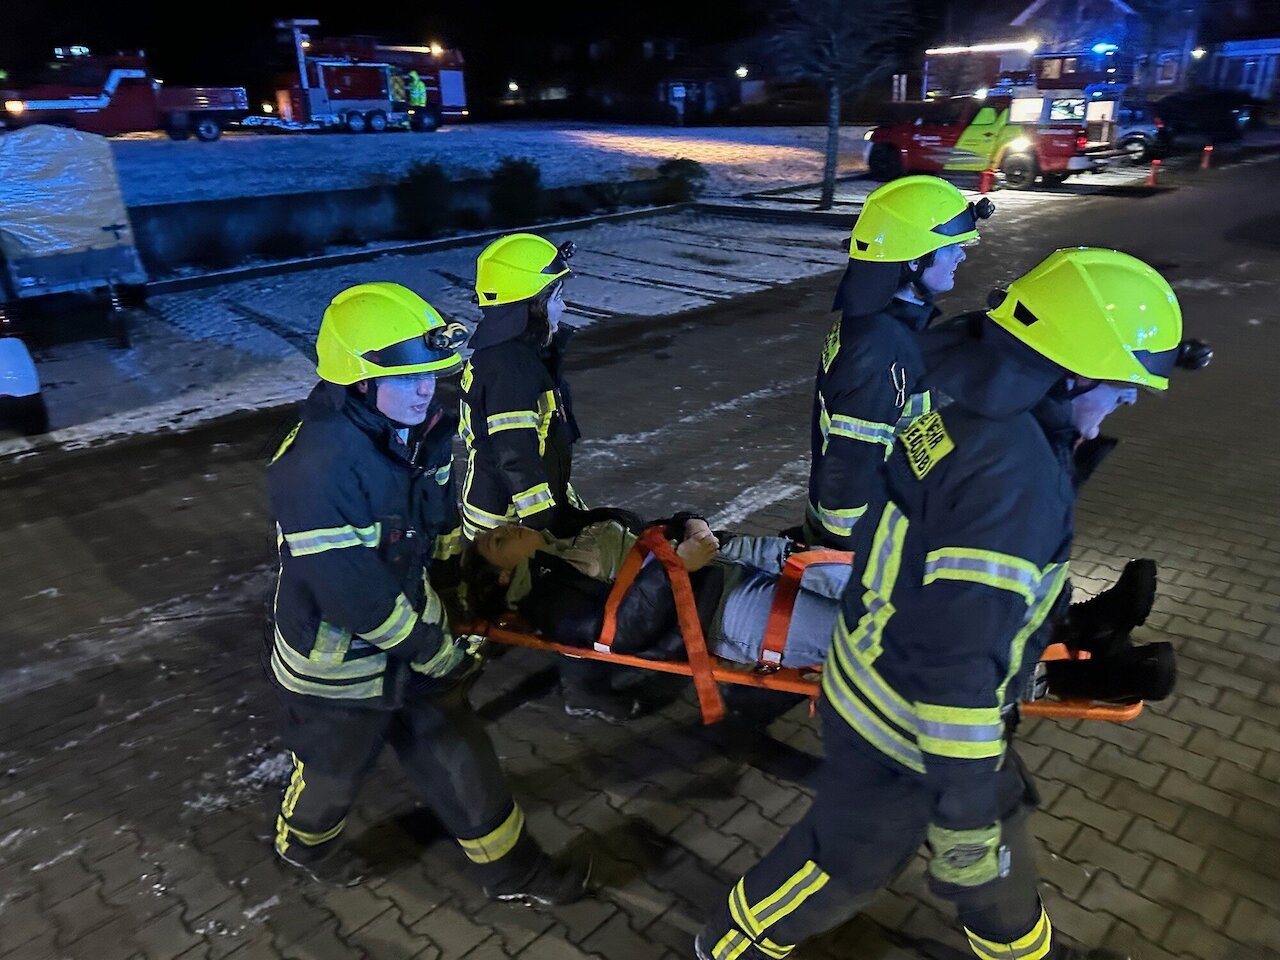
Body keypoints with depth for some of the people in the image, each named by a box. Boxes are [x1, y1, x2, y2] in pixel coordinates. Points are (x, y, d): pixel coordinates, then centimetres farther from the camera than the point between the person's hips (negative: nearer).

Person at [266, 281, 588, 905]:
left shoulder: (422, 431, -10)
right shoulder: (316, 471, -34)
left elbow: (441, 523, 7)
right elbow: (353, 591, -30)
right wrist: (436, 653, -20)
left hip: (407, 639, 6)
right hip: (337, 665, -6)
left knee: (459, 756, 16)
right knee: (334, 771, 22)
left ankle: (512, 870, 37)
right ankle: (303, 843, 56)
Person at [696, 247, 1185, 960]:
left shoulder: (959, 399, -5)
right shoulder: (1012, 473, -34)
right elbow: (958, 656, -34)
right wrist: (961, 806, -25)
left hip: (883, 669, 9)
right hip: (909, 726, -9)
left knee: (997, 822, 30)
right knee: (848, 861, 17)